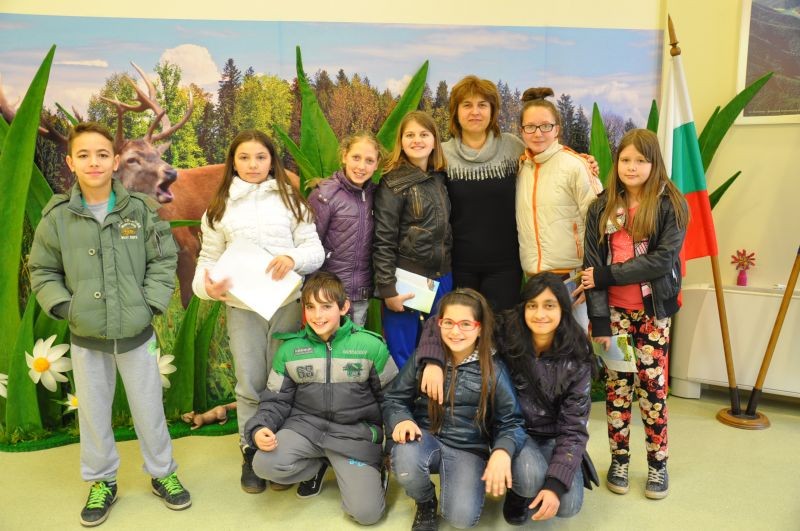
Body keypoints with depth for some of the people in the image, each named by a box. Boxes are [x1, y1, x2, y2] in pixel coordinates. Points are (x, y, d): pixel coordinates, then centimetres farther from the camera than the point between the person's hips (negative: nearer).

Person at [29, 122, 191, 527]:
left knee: (149, 408, 12)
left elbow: (164, 260, 0)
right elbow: (43, 271, 5)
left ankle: (163, 474, 32)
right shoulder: (57, 217, -5)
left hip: (137, 333, -1)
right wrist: (63, 307, -8)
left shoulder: (140, 210, -7)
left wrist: (152, 303, -9)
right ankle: (101, 482, 34)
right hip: (85, 337, 1)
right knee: (93, 412, 14)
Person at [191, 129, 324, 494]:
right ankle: (251, 451, 24)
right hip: (242, 307, 0)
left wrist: (293, 257, -21)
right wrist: (206, 285, -16)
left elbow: (315, 250, 1)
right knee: (250, 385, 9)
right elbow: (209, 258, 5)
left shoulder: (290, 200, 5)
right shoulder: (220, 208, 8)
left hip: (287, 303, 0)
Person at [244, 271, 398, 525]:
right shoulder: (290, 349, -2)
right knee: (265, 464, -25)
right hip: (306, 424, 3)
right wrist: (259, 429, -16)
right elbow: (276, 401, 4)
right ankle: (317, 465, 8)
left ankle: (373, 469, 19)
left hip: (355, 430, -2)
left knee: (366, 512, -16)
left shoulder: (371, 346, -8)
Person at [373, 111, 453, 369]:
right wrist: (388, 289, -15)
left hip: (441, 279, 6)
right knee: (402, 359, 5)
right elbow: (383, 241, -12)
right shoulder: (393, 184, -9)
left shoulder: (440, 179, 8)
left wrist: (445, 276, 10)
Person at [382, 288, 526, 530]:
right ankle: (425, 502, 2)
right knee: (404, 460, -34)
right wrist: (402, 419, -22)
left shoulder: (493, 369, -5)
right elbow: (394, 399, 2)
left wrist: (502, 451, -27)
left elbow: (511, 421, -5)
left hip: (468, 449, 0)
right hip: (426, 438, 1)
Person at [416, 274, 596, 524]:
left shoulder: (575, 360, -15)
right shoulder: (506, 332, -19)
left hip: (553, 438, 2)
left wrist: (556, 483, -26)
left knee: (567, 505, -20)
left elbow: (573, 427, -15)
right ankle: (519, 492, 7)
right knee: (531, 479, -31)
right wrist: (433, 360, -34)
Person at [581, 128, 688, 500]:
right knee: (617, 385, 6)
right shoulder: (602, 207, 2)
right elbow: (592, 265, -4)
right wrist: (599, 319, -10)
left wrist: (607, 275, -16)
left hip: (654, 310, -1)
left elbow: (663, 259, -14)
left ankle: (658, 464, 19)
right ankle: (619, 460, 20)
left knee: (652, 385, 4)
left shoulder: (671, 205, -3)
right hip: (614, 310, 2)